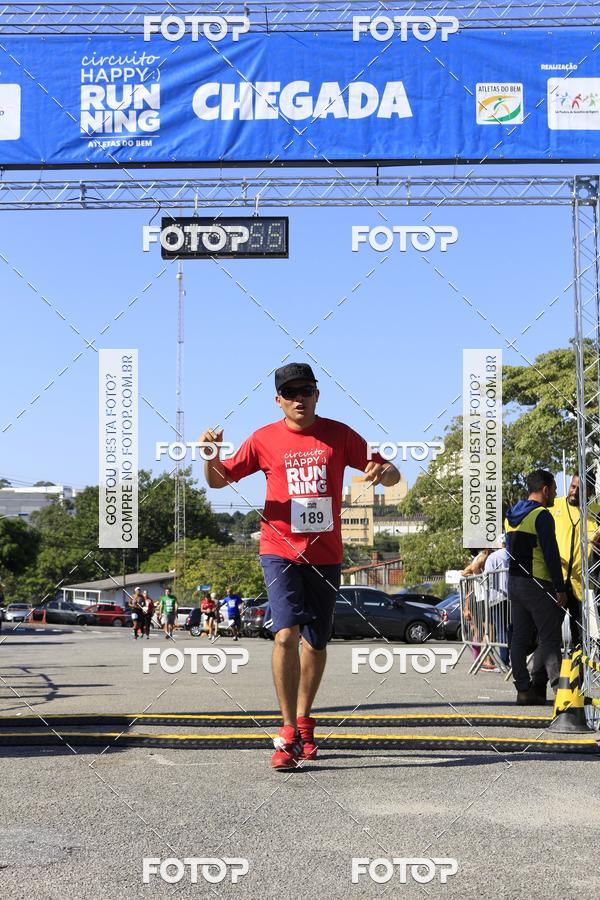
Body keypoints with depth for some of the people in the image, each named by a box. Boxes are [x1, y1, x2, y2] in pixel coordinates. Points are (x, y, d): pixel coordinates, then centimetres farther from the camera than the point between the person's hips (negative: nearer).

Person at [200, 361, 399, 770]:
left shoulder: (338, 434, 2)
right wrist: (211, 456, -16)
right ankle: (288, 733, -14)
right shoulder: (264, 439, 1)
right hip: (281, 550, -2)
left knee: (316, 642, 12)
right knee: (287, 634, -19)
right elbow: (219, 480, 6)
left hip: (326, 553, 2)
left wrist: (384, 472, -20)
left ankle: (304, 722, 33)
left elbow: (391, 473, 4)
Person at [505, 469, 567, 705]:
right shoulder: (541, 515, -12)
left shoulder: (511, 515, 15)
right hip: (537, 585, -8)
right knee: (550, 637, -6)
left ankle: (524, 689, 7)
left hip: (514, 582, 8)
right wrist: (560, 589, -14)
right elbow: (551, 555, -16)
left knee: (520, 638, 7)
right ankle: (559, 688, -11)